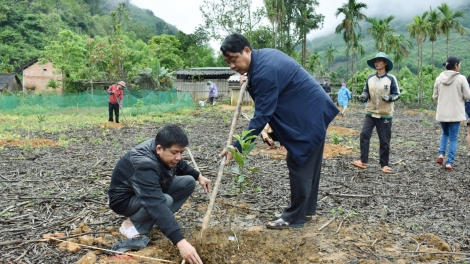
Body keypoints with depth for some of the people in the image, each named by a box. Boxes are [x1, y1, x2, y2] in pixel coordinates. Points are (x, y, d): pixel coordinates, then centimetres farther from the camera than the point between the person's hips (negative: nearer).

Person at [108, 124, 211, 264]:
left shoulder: (165, 153, -15)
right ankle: (132, 224, -11)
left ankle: (158, 219, -3)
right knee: (165, 200, -36)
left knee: (188, 182, -8)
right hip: (125, 199, -8)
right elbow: (157, 204, -50)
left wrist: (198, 176, 9)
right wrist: (180, 242, -56)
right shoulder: (144, 166, -40)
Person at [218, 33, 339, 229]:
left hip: (308, 116, -10)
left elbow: (261, 116, -26)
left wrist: (237, 147, -26)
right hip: (314, 111, 10)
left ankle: (295, 218, 5)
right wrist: (250, 84, -2)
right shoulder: (264, 55, 5)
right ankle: (307, 209, 27)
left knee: (298, 164, -5)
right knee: (309, 163, 15)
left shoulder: (264, 72, -25)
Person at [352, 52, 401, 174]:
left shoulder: (391, 78, -6)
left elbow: (397, 94, -3)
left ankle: (384, 165, 16)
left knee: (384, 141, 4)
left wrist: (389, 98, -23)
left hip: (385, 114, -3)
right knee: (364, 135, -7)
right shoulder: (370, 78, 5)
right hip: (370, 113, 3)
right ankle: (363, 161, 0)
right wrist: (363, 96, -9)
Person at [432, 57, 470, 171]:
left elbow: (435, 96, 5)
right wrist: (459, 96, 13)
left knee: (445, 133, 24)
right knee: (453, 138, 6)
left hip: (442, 113, 3)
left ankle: (441, 154, 7)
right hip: (455, 113, -3)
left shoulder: (439, 78, 0)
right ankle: (449, 162, 2)